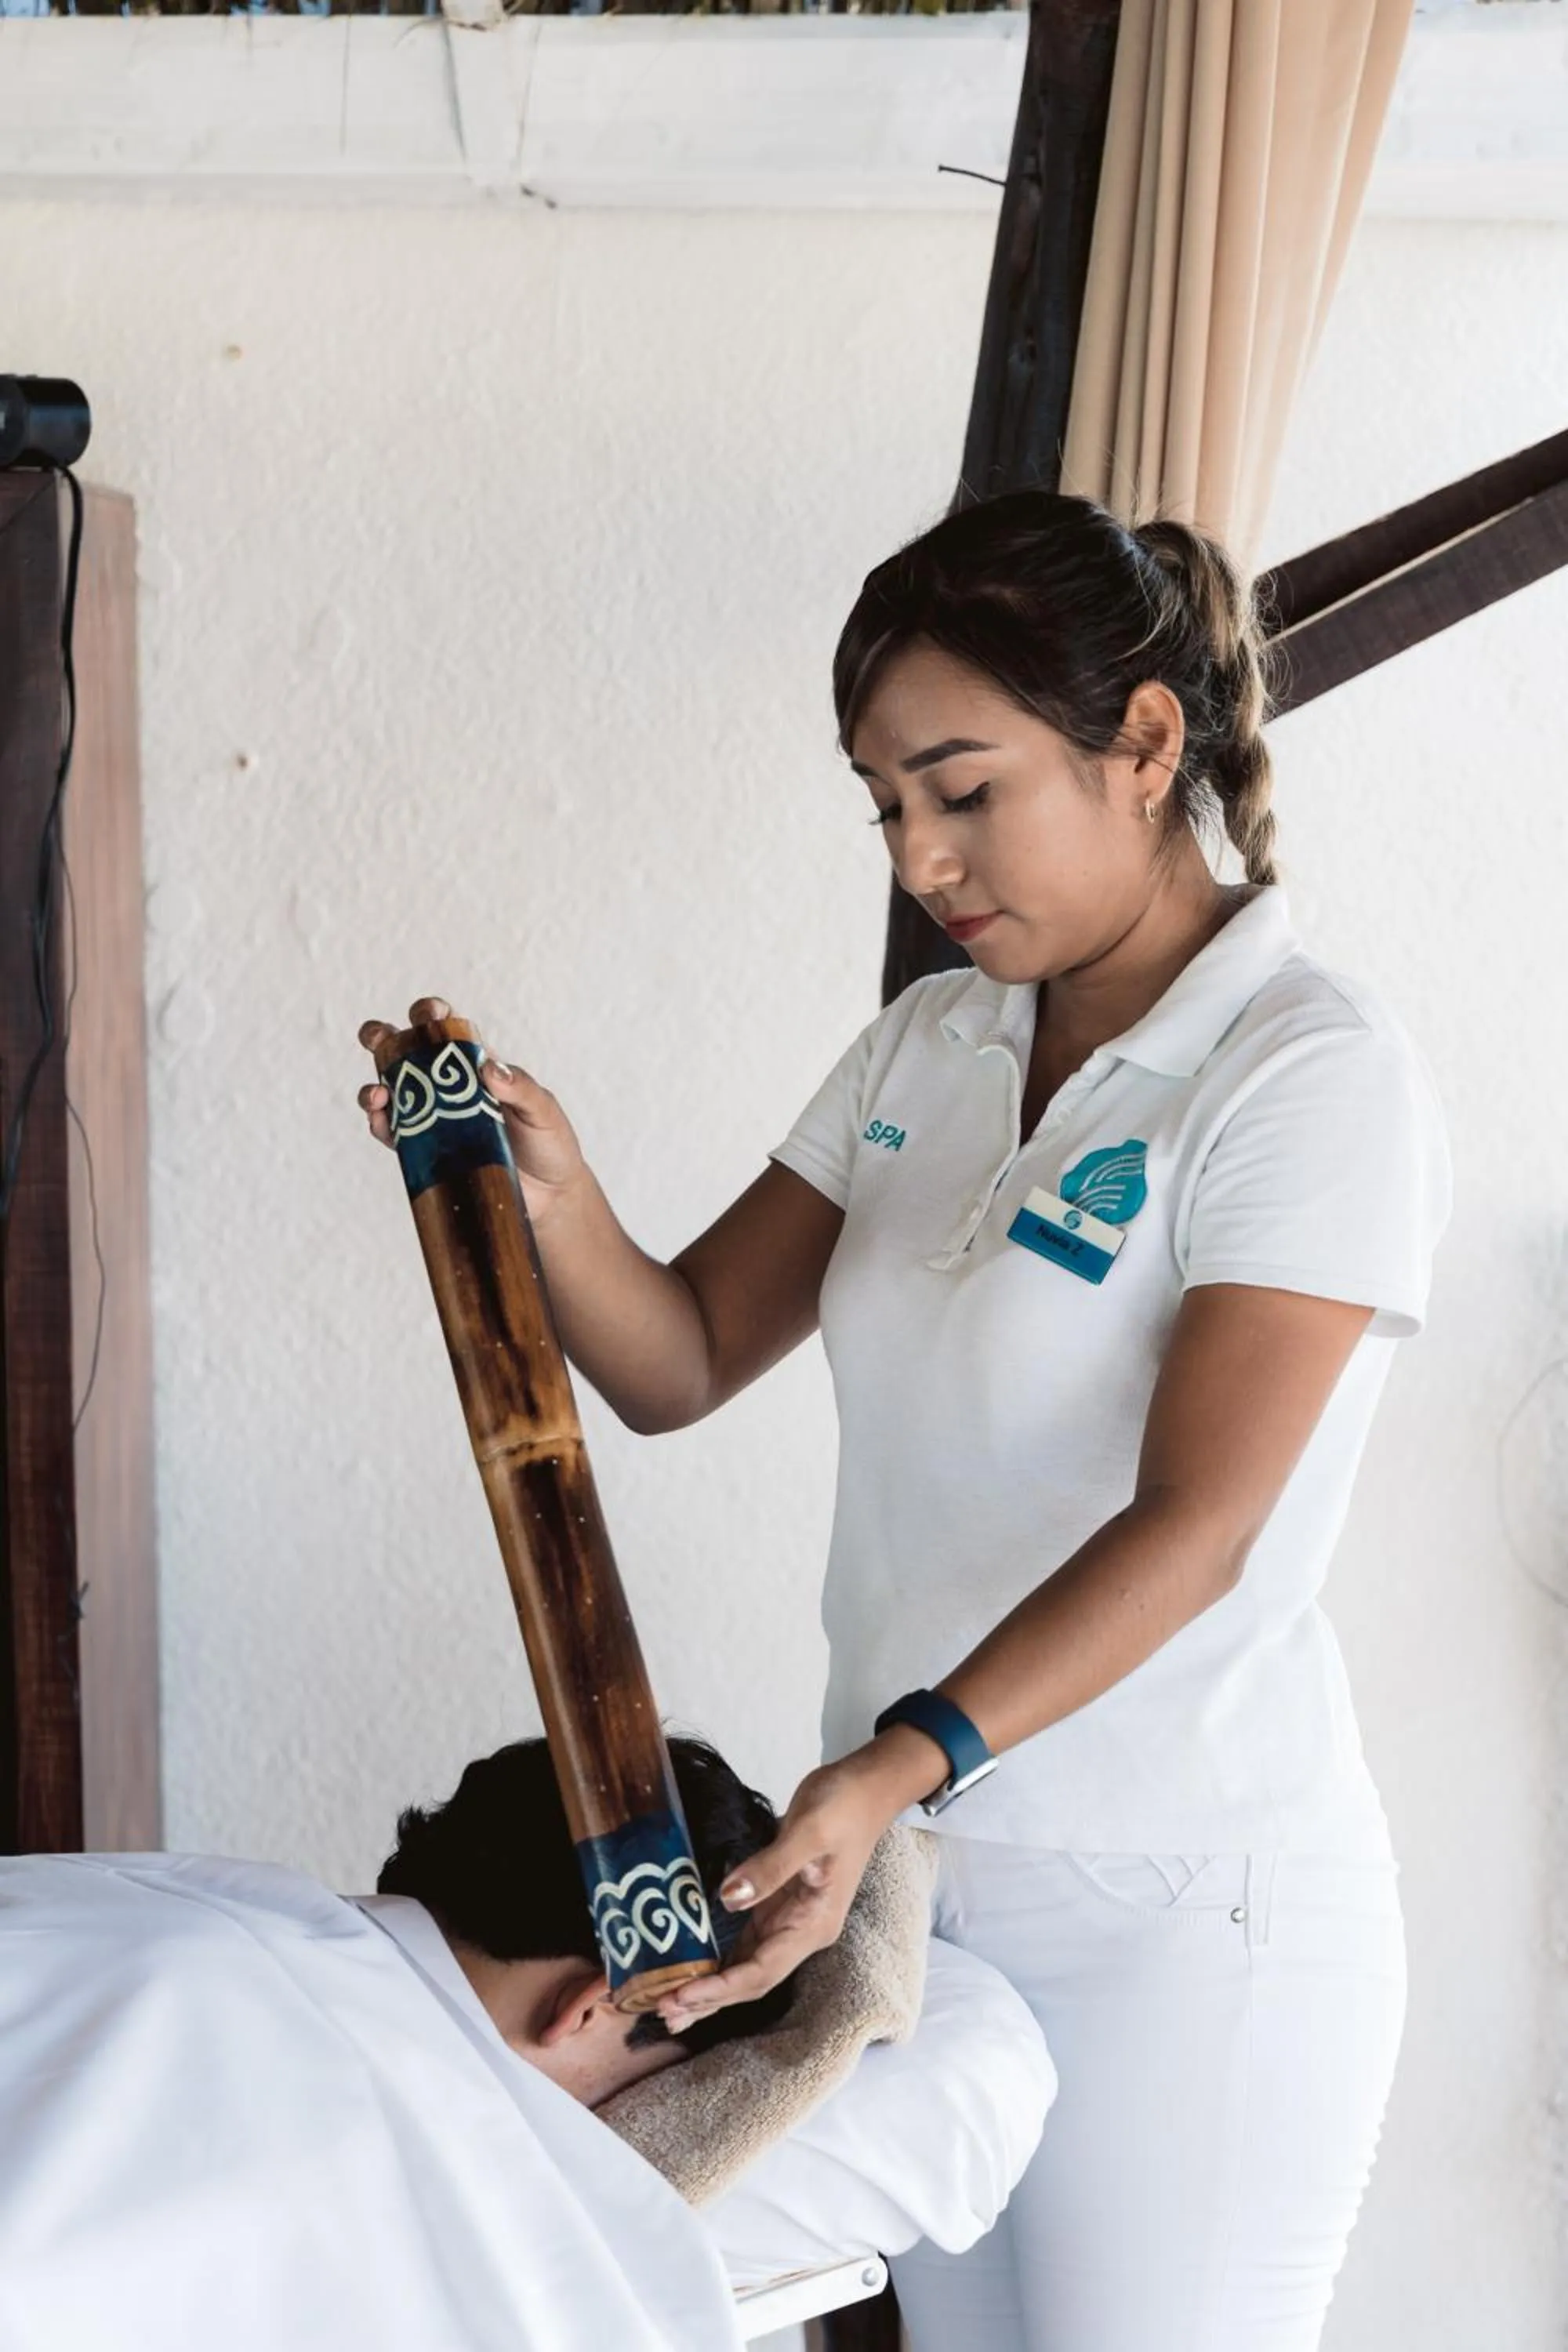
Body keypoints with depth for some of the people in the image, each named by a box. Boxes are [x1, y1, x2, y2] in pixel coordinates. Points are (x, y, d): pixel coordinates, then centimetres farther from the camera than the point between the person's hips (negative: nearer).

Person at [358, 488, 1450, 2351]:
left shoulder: (1312, 1076, -14)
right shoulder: (928, 1049, 8)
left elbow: (1193, 1527, -22)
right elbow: (683, 1363, 7)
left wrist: (899, 1768, -33)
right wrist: (548, 1191, -13)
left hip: (1184, 1919, -6)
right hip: (919, 1869, 6)